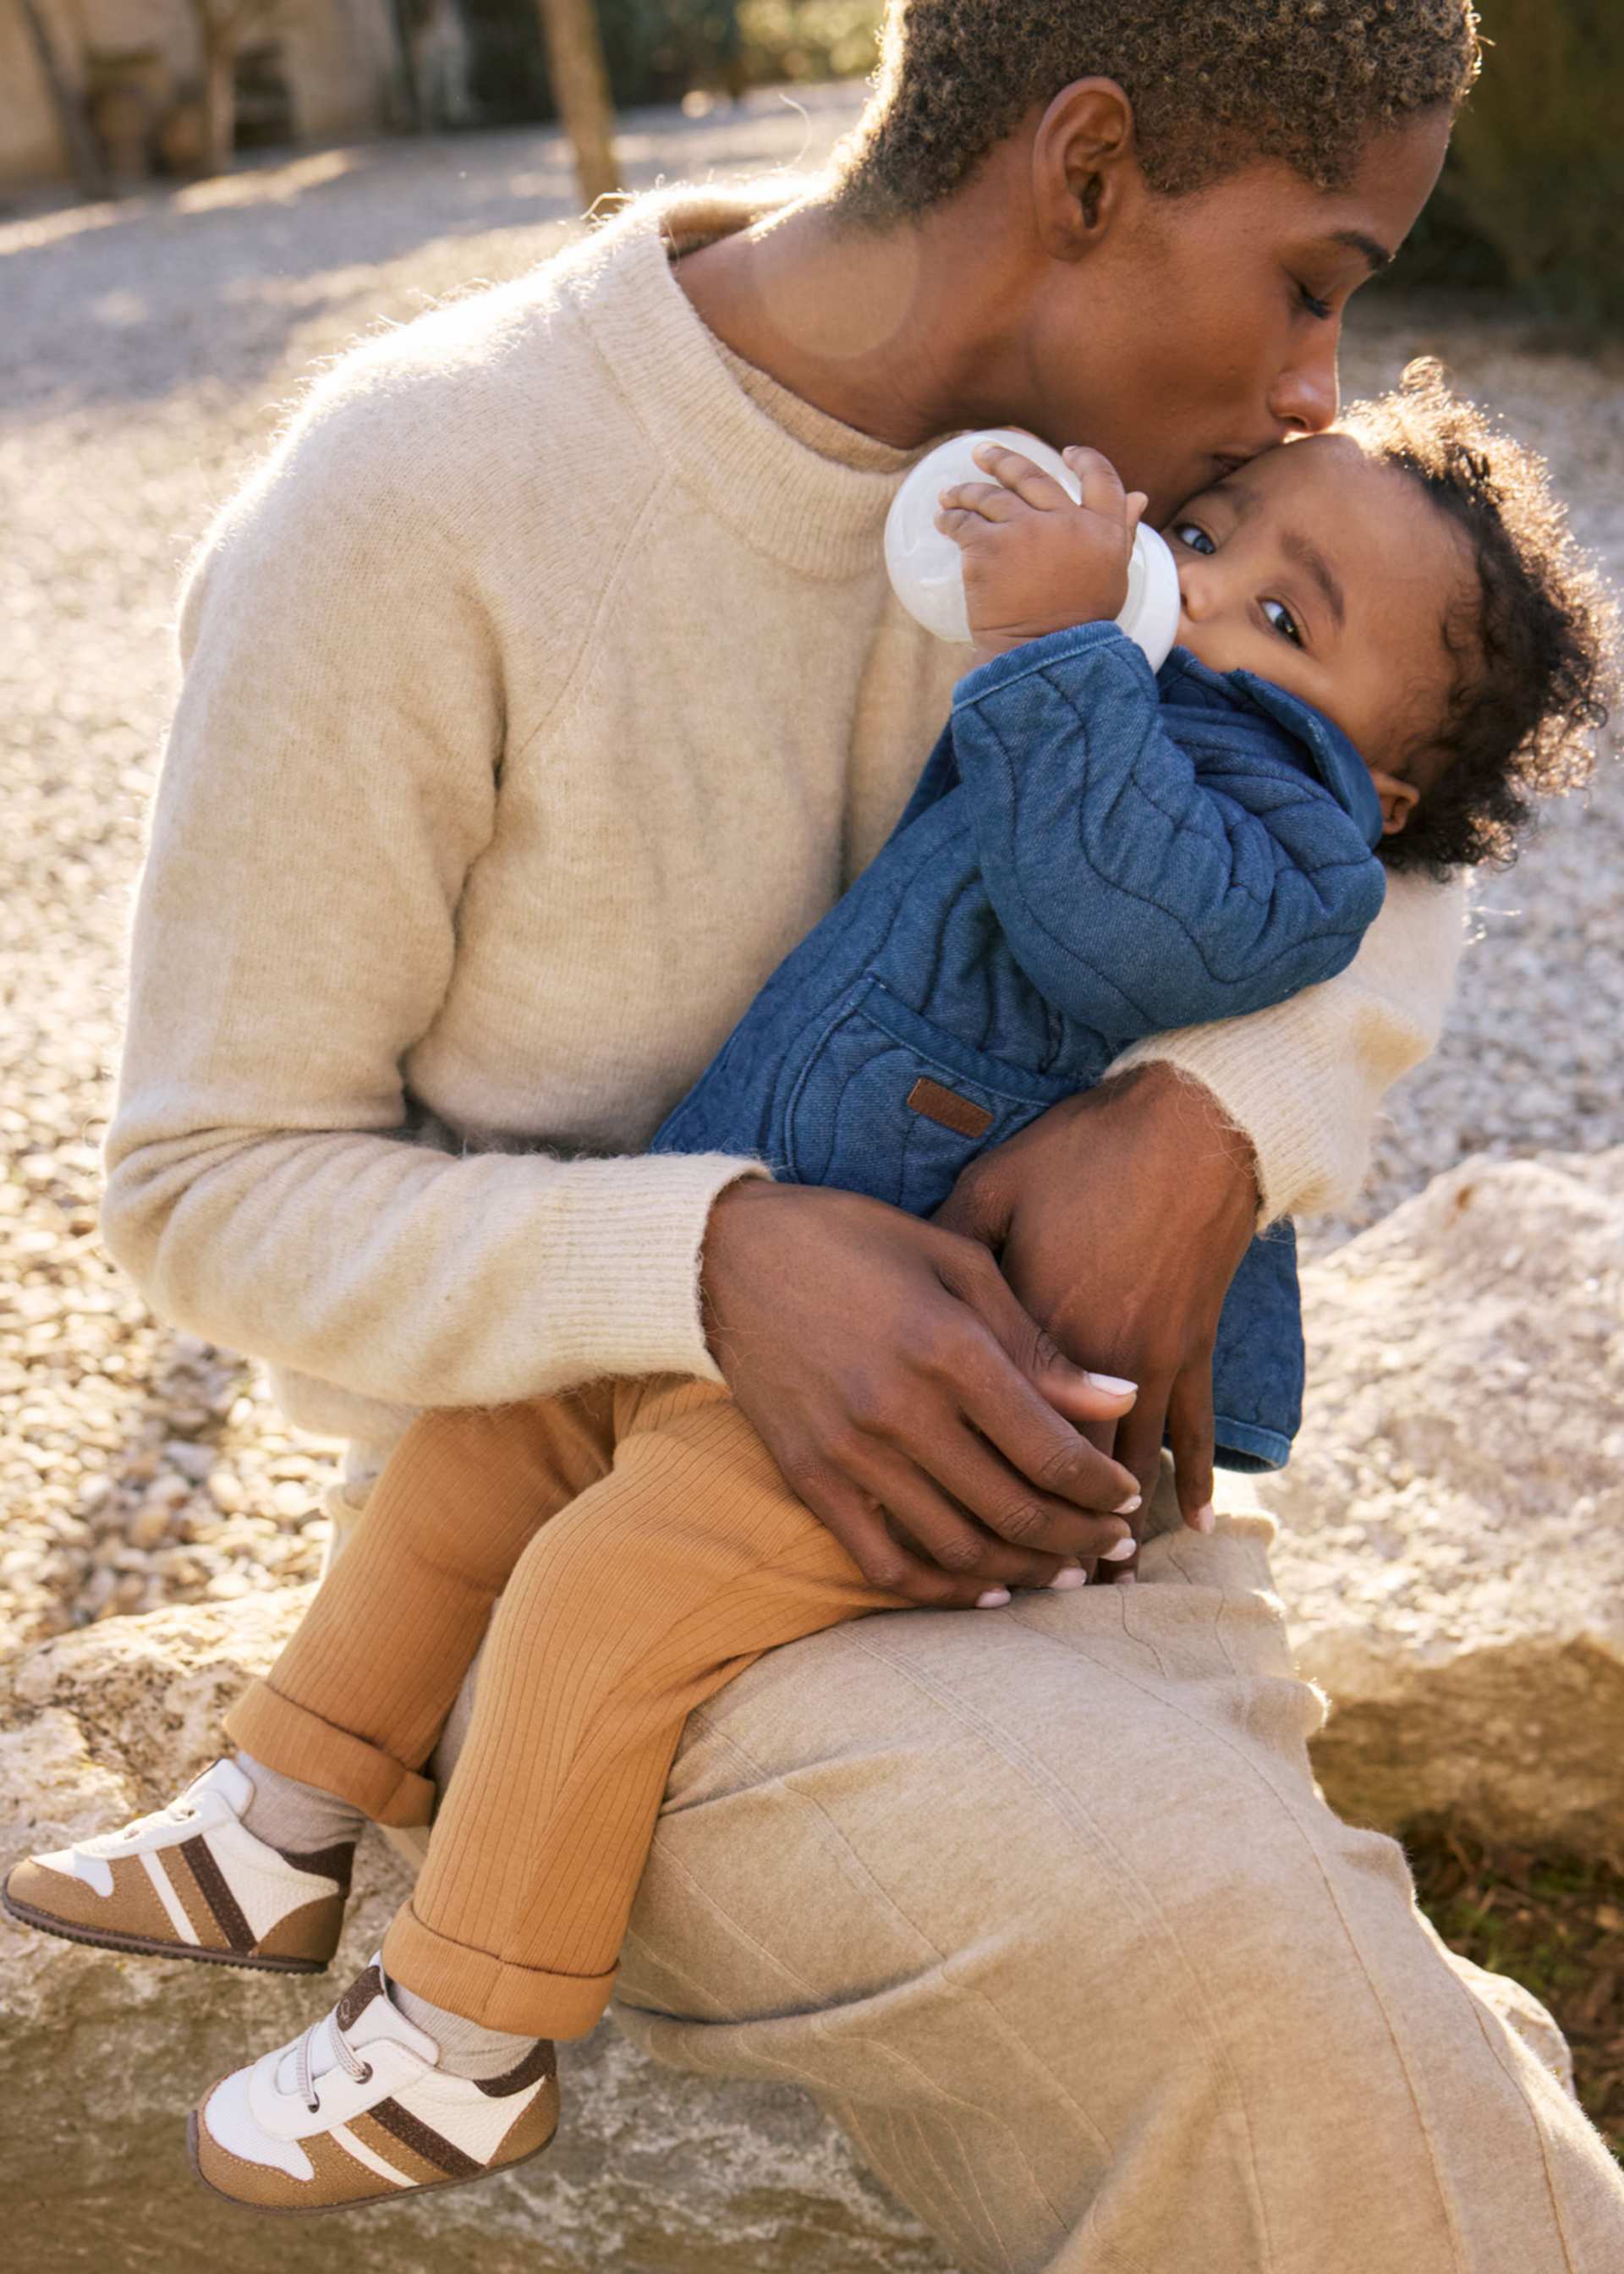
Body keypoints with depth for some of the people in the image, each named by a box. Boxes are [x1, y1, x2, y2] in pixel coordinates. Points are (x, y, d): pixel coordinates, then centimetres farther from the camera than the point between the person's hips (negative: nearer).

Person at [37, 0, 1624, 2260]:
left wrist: (1215, 1118, -20)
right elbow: (216, 1184, -14)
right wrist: (720, 1259, -32)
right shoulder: (410, 505, -21)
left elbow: (1387, 863, 4)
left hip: (976, 1459, 6)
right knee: (1194, 1958, -29)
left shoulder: (1044, 452, -3)